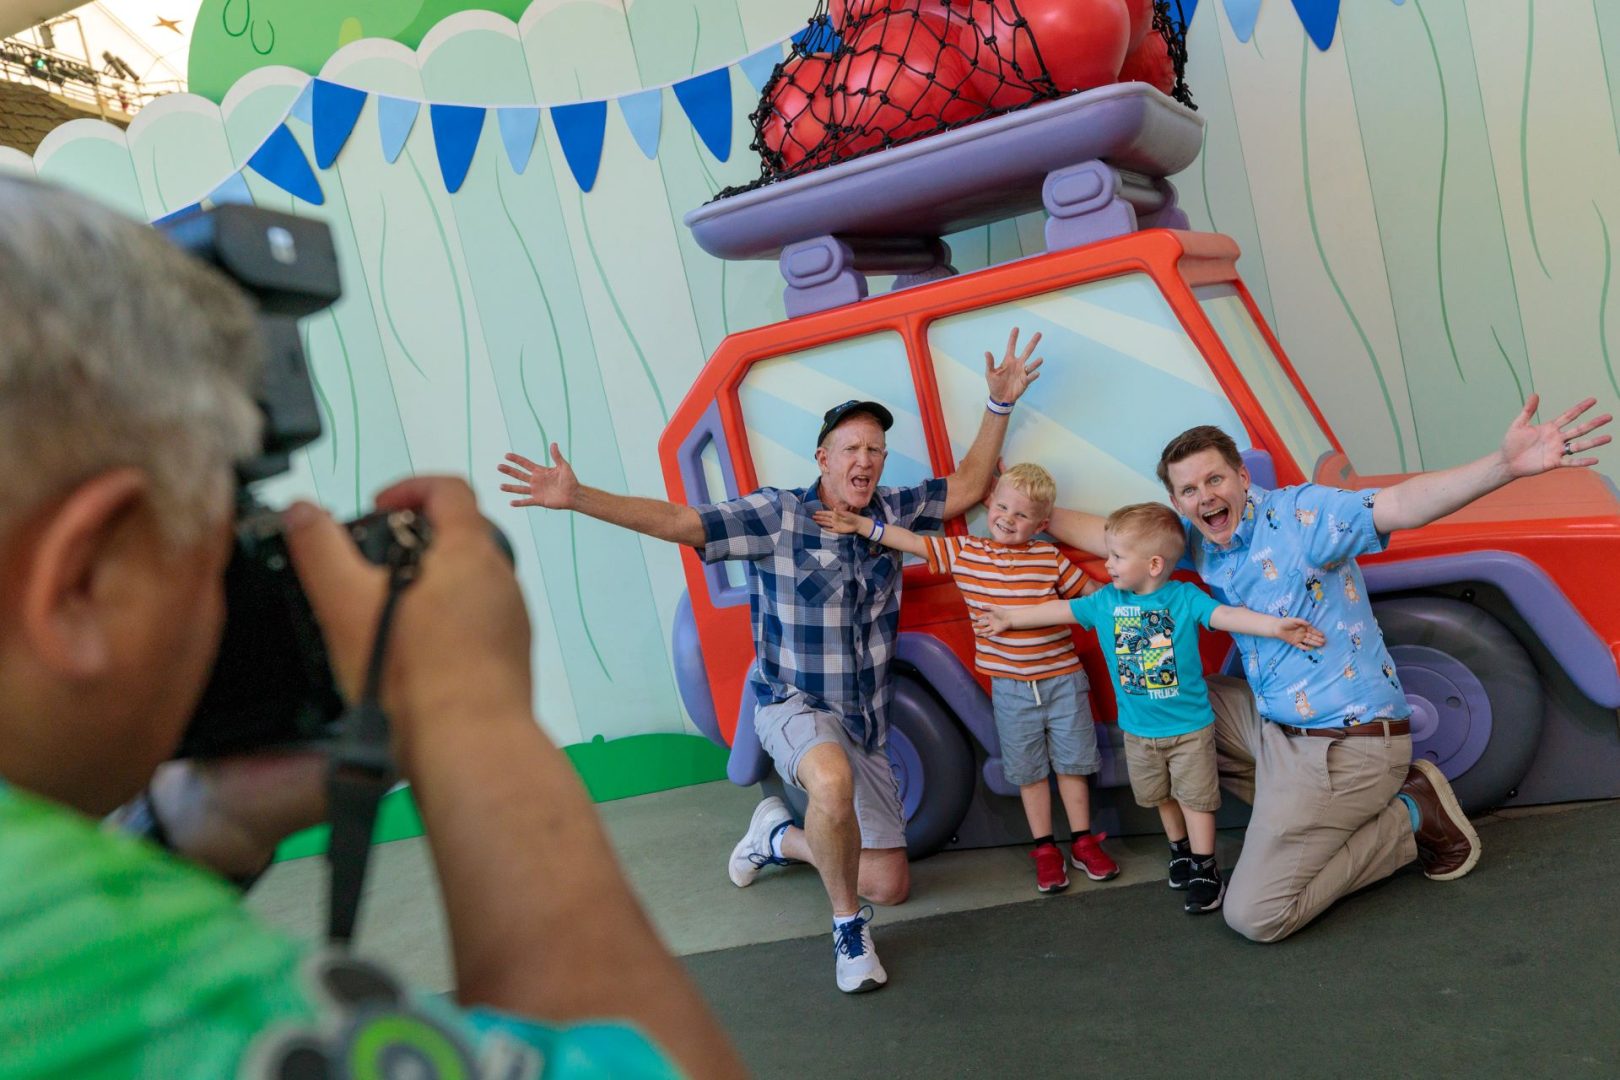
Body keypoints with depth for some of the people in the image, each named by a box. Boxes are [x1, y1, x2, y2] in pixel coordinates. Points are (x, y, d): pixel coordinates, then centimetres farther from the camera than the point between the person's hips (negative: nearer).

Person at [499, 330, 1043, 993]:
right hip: (794, 707, -5)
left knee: (890, 885, 7)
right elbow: (677, 521, -20)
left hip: (865, 723, 5)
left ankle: (779, 837, 34)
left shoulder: (891, 512, 1)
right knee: (833, 782, -42)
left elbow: (968, 485, 9)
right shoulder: (776, 515, -13)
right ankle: (848, 928, -15)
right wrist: (577, 498, -31)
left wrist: (999, 405, 0)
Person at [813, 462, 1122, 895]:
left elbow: (1091, 592, 7)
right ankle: (1044, 849, 23)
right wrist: (859, 525, -8)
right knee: (1029, 770, 10)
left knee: (1071, 762, 10)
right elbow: (910, 541, -4)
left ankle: (1083, 841, 26)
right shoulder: (962, 552, -3)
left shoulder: (1050, 557, -4)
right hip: (1010, 686, 0)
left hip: (1063, 678, 0)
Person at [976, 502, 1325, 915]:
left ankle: (1205, 870, 17)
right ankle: (1181, 850, 40)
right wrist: (1009, 618, 13)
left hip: (1190, 726, -4)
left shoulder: (1185, 597, -15)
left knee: (1195, 797, 5)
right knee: (1161, 797, 19)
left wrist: (1275, 626, -42)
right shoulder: (1105, 600, -3)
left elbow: (1227, 615, -26)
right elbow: (1060, 610, 6)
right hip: (1138, 730, 4)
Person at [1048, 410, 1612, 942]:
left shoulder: (1299, 512, -19)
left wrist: (1505, 464, -49)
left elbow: (1400, 505, -34)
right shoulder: (1195, 538, 3)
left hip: (1347, 743, -8)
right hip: (1273, 723, 8)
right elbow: (1106, 533, 13)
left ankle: (1413, 817, 5)